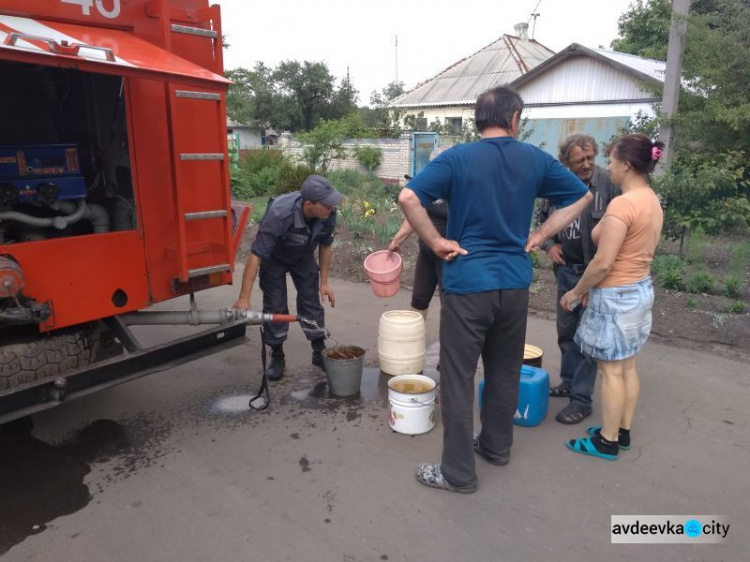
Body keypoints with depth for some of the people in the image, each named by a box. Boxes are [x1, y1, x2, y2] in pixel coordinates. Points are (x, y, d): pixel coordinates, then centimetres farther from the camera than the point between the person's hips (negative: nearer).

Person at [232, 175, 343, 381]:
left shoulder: (328, 214, -29)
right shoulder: (279, 214, -42)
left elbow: (325, 246, -9)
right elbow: (256, 255, -38)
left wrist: (324, 282, -6)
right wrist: (244, 298, -38)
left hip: (303, 257, 4)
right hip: (274, 258, -3)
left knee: (311, 302, 1)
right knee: (275, 306, -4)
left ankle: (319, 353, 14)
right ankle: (277, 358, 12)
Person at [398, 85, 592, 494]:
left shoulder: (458, 158, -8)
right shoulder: (534, 159, 5)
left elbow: (408, 197, -20)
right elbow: (581, 196, 15)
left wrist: (436, 242, -10)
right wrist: (539, 236, 10)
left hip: (468, 283, -4)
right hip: (515, 282, 5)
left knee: (458, 377, 4)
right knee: (505, 370, 20)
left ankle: (458, 472, 14)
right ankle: (497, 445, 38)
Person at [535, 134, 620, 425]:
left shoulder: (608, 183, -15)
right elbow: (541, 217, 14)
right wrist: (549, 245, 1)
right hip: (566, 269, 5)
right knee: (566, 330, 16)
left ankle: (581, 398, 10)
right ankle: (568, 381, 34)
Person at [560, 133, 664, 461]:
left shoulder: (622, 204, -23)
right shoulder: (653, 201, 7)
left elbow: (603, 263, -24)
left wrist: (576, 291, -8)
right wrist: (590, 286, 16)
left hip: (616, 296, -9)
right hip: (641, 289, 9)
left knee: (611, 370, 3)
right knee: (627, 366, 17)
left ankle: (607, 442, 16)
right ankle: (622, 431, 31)